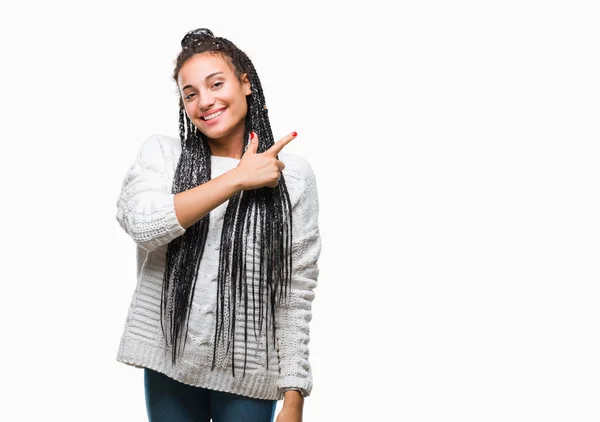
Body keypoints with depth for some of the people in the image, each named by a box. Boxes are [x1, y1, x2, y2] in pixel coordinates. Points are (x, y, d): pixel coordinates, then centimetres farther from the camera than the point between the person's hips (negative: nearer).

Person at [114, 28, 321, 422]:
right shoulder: (161, 153, 2)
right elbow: (142, 225, -18)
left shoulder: (292, 174, -3)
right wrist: (239, 178, -17)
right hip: (169, 362, 1)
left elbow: (296, 294, -3)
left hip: (250, 373, -1)